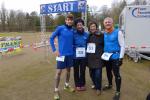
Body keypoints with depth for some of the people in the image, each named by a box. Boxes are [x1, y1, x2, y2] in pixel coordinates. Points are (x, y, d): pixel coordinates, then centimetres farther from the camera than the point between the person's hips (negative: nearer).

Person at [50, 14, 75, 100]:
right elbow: (51, 38, -6)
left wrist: (73, 48, 9)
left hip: (70, 54, 5)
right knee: (59, 72, -1)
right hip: (62, 54, -5)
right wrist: (54, 50, -11)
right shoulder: (60, 28, -8)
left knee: (68, 70, 16)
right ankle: (56, 90, 13)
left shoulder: (73, 30, 5)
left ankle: (67, 85, 36)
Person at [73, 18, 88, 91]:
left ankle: (82, 84, 30)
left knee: (82, 71, 12)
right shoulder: (73, 34, -8)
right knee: (76, 71, 11)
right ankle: (77, 85, 28)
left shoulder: (86, 34, 2)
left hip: (84, 56, 2)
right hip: (75, 56, -2)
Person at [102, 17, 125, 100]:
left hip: (115, 57, -6)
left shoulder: (118, 32, -11)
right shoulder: (104, 33, 5)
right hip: (106, 57, 6)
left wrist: (121, 58, -16)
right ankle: (110, 84, 45)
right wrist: (103, 54, 13)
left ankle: (118, 92, 13)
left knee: (116, 74, -2)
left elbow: (122, 46, -12)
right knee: (108, 72, 21)